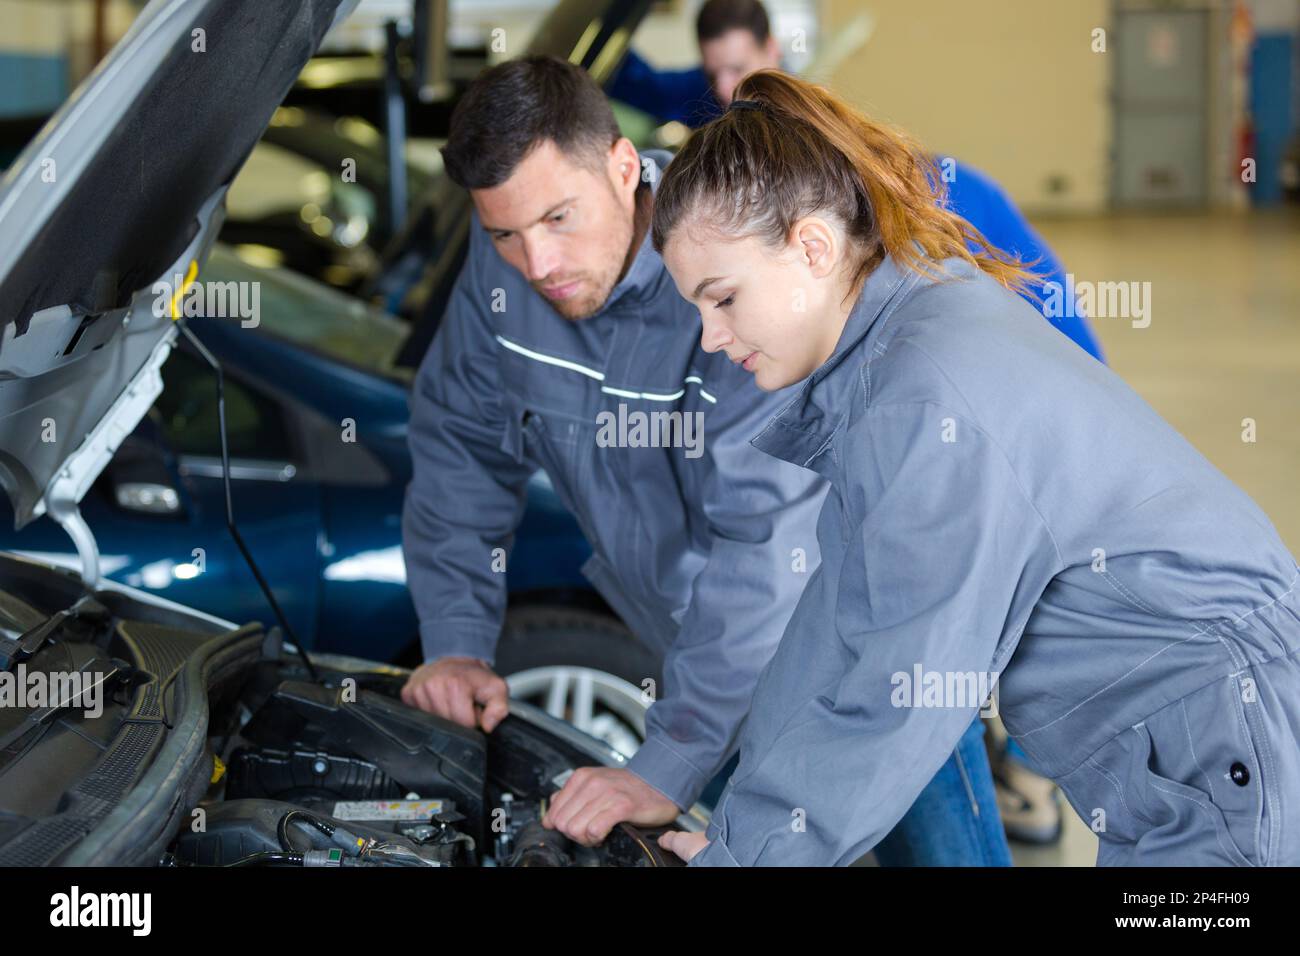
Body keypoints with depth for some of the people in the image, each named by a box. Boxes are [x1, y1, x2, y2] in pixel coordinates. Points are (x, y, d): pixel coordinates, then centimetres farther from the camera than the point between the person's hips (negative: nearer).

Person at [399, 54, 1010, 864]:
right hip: (701, 643, 5)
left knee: (941, 846, -3)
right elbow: (462, 447, 2)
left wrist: (671, 766, -41)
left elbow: (767, 536, -37)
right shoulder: (503, 265, -12)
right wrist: (459, 644, -7)